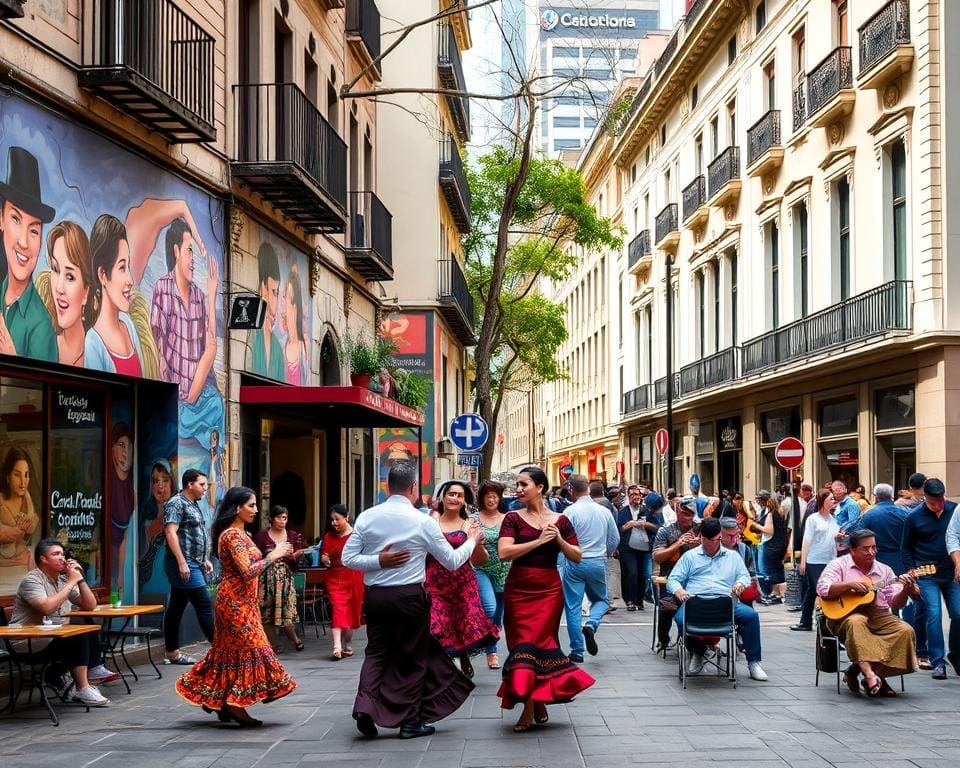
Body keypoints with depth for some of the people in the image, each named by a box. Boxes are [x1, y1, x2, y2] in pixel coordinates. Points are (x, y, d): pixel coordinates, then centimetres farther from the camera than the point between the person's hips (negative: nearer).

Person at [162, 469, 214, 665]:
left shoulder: (193, 505, 19)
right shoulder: (176, 504, -10)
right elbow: (171, 533, -19)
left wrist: (205, 560, 22)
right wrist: (182, 562, -23)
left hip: (193, 564, 10)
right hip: (183, 563, -10)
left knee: (176, 607, 10)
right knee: (204, 604, -10)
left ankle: (172, 652, 13)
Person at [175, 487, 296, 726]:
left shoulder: (241, 534, 14)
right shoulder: (233, 535, -17)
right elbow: (248, 572, -23)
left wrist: (276, 555, 10)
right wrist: (272, 556, -16)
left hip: (241, 600, 10)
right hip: (236, 600, -10)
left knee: (230, 650, 12)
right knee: (249, 647, -7)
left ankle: (217, 700, 17)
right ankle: (235, 705, -2)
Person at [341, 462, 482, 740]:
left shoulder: (367, 517, 0)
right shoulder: (422, 521, -9)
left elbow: (348, 558, 0)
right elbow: (452, 561, -1)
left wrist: (378, 561, -2)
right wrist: (472, 540, 14)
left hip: (374, 595, 3)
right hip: (409, 597, -3)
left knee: (376, 653, 13)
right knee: (412, 658, 10)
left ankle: (365, 707, -6)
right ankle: (410, 720, 15)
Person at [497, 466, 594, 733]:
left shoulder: (559, 521, 3)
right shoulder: (513, 518, -1)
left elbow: (577, 557, 6)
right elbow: (504, 553, -15)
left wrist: (560, 540, -12)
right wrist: (539, 541, -20)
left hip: (548, 590, 0)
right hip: (519, 590, 0)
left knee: (534, 641, -6)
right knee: (529, 642, 1)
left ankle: (529, 709, -1)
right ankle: (538, 701, 14)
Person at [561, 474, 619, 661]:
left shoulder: (570, 511, -11)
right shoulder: (604, 511, 4)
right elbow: (615, 539, 10)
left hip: (574, 563, -3)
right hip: (598, 563, 3)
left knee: (573, 606, 4)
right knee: (602, 599, 21)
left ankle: (577, 651, 4)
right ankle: (591, 625, -9)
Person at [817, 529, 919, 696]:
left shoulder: (884, 570, 14)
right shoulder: (839, 565, 3)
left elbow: (895, 603, 8)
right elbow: (822, 589, -10)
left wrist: (906, 590, -12)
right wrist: (849, 585, -18)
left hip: (878, 616, 4)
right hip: (846, 614, -4)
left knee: (905, 630, -21)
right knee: (855, 622, -38)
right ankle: (868, 673, -48)